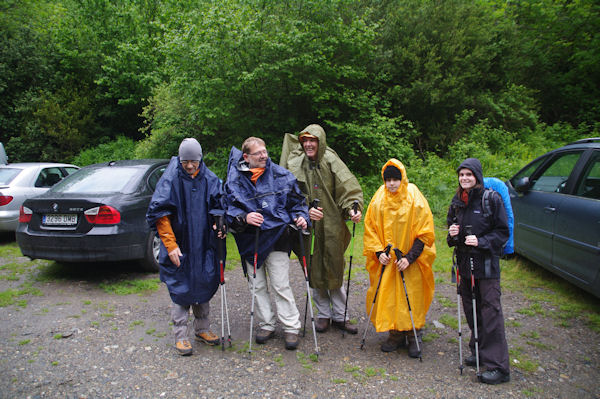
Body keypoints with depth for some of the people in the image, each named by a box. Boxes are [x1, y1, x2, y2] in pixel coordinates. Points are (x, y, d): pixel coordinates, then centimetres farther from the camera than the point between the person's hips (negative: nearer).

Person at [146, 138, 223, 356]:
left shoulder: (209, 179, 1)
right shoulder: (170, 180, -10)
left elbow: (219, 205, 11)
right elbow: (160, 215, -11)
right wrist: (170, 245, -15)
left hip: (203, 246, 4)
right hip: (179, 246, -4)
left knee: (204, 285, 13)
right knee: (180, 289, 2)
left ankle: (202, 329, 29)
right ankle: (180, 336, 15)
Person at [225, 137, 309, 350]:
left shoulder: (281, 175, 0)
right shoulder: (235, 180, -1)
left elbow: (297, 201, 9)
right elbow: (229, 208, -1)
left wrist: (301, 217, -9)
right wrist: (244, 217, -20)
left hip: (277, 238, -2)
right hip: (250, 240, 2)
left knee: (281, 285, -2)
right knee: (257, 286, 11)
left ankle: (291, 327, 12)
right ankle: (266, 325, 27)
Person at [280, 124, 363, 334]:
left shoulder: (331, 161, -4)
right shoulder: (294, 164, 0)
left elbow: (349, 187, -11)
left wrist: (353, 208, -28)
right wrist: (305, 211, -18)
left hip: (331, 226, -1)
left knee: (334, 270, 8)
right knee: (314, 272, 9)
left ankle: (340, 315, 23)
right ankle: (324, 314, 26)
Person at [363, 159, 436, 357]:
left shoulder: (415, 199, -8)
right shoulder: (379, 199, 2)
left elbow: (424, 233, -7)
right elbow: (370, 228, 7)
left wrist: (409, 257, -15)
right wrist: (378, 252, -6)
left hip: (410, 263, -3)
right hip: (386, 261, 3)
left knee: (411, 298, 1)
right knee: (388, 297, 7)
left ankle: (414, 337, 18)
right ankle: (396, 335, 23)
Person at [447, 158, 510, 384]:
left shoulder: (492, 199, -8)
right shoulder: (457, 201, 10)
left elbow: (502, 232, -6)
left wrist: (481, 241, -19)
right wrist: (452, 234, -2)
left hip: (486, 263, -6)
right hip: (465, 262, 6)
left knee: (490, 311, -5)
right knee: (470, 309, 12)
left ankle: (498, 367, 1)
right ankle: (479, 353, 28)